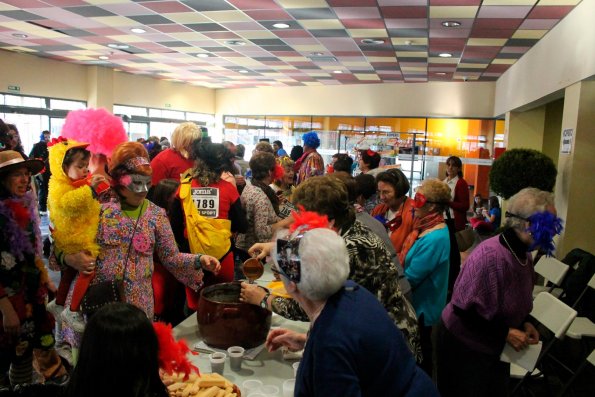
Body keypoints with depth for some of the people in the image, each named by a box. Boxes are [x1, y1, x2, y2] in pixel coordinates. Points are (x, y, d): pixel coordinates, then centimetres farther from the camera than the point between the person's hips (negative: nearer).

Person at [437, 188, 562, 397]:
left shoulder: (524, 255, -1)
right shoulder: (490, 255, -30)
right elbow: (463, 308, -27)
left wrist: (523, 323, -2)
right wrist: (505, 332, -23)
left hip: (495, 347, 8)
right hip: (465, 346, -8)